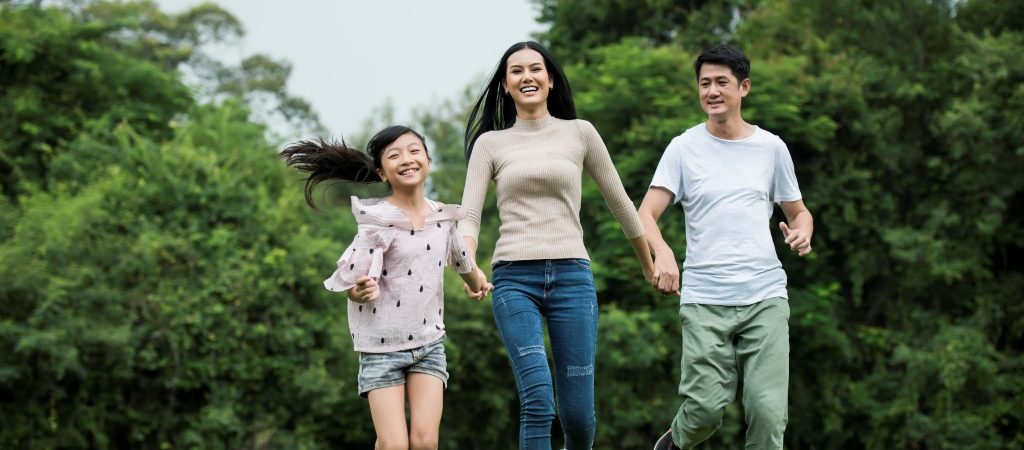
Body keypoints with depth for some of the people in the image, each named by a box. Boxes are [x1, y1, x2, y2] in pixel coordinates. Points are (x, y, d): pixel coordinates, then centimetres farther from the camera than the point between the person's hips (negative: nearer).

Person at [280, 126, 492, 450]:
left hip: (429, 342, 4)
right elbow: (351, 284, -11)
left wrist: (477, 281, 43)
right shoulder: (378, 221, -14)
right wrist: (361, 291, -31)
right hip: (383, 346, -4)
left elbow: (458, 256, 26)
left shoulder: (442, 217, 3)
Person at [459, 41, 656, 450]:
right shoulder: (490, 143, 9)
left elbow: (619, 203, 17)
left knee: (577, 414, -1)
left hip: (572, 277, 1)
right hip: (514, 279, -1)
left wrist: (650, 266, 23)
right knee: (537, 402, -17)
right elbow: (469, 216, 1)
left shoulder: (580, 133, 9)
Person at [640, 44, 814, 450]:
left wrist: (802, 232, -4)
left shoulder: (771, 147, 11)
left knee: (768, 412, -9)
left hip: (765, 298, 2)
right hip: (704, 300, -1)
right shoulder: (683, 148, 4)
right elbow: (646, 214, -5)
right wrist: (662, 252, -27)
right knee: (706, 408, -9)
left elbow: (798, 211, 22)